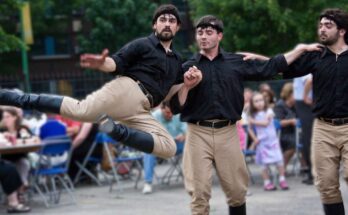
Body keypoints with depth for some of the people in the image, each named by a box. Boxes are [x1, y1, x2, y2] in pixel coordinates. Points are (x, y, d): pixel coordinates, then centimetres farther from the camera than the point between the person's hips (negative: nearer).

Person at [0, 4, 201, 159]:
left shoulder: (176, 60, 26)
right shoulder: (143, 45, 8)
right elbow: (116, 63, -3)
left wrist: (190, 82, 6)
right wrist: (102, 63, -27)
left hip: (140, 111, 5)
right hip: (127, 89, -5)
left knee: (169, 147, -17)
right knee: (80, 110, -31)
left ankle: (116, 130, -16)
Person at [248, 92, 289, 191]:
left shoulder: (268, 112, -2)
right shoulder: (252, 115, 3)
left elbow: (266, 123, -17)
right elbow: (250, 129, 12)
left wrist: (254, 121, -11)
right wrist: (255, 139, 0)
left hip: (272, 139, -1)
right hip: (262, 142, 1)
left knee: (279, 160, -4)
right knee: (265, 163, 1)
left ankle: (282, 179, 4)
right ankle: (267, 182, 7)